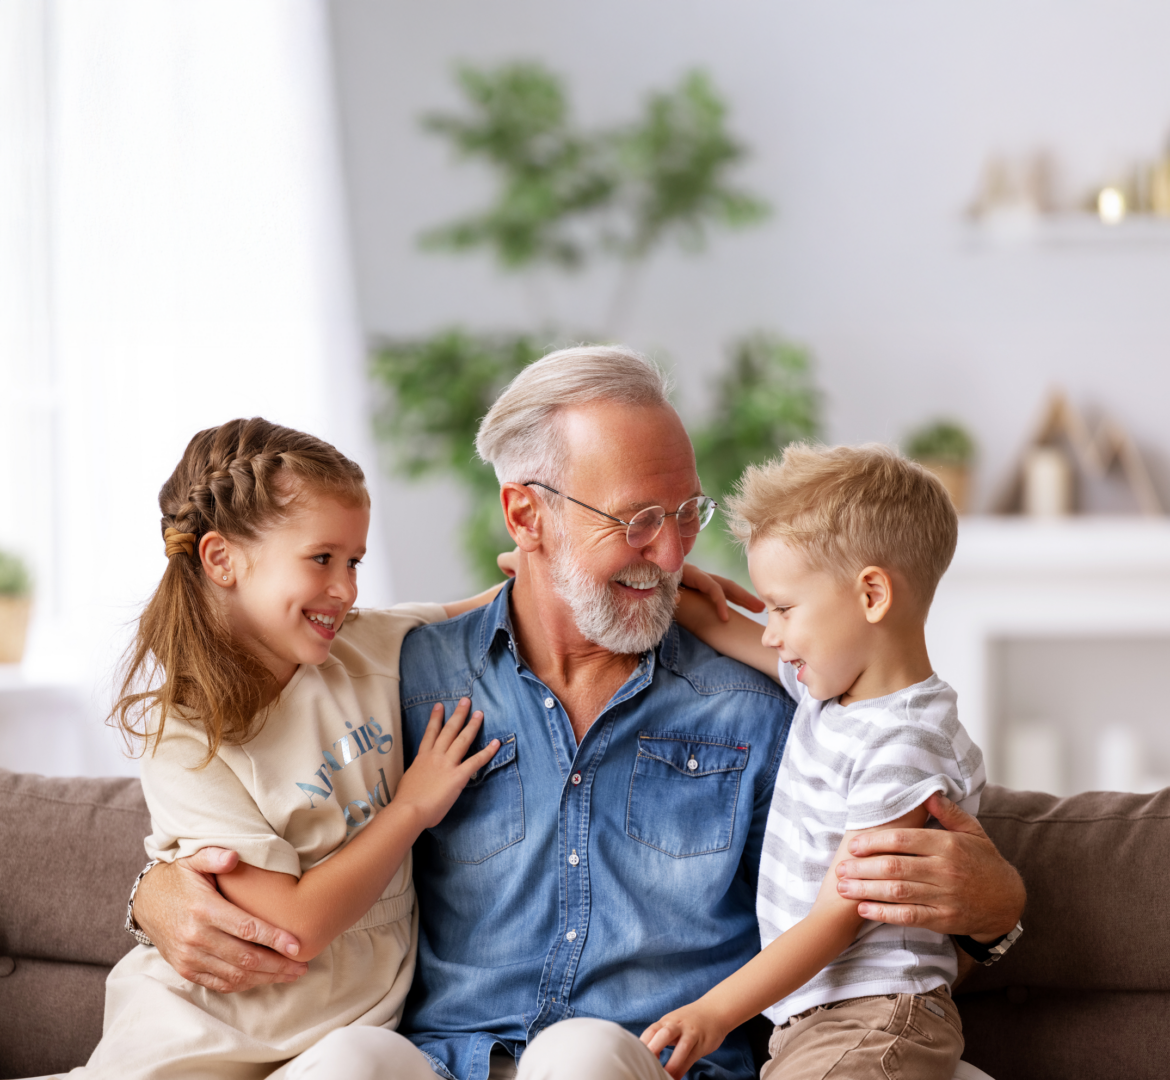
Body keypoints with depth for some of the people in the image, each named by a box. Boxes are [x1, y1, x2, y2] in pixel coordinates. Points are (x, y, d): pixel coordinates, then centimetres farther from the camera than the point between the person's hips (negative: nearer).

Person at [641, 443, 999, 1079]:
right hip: (811, 1016, 9)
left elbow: (841, 915, -18)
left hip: (872, 1025, -9)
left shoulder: (902, 747, -16)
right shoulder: (833, 685, 11)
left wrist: (715, 1012, -20)